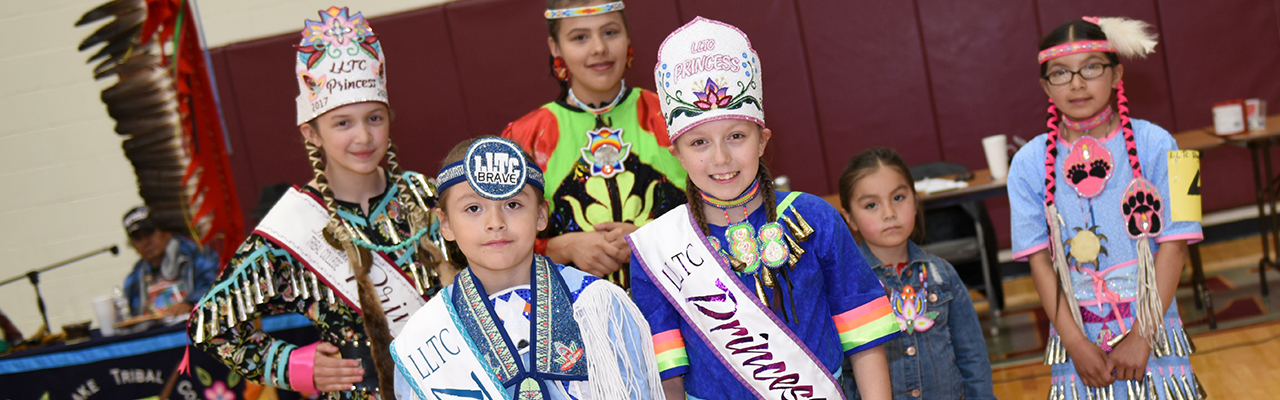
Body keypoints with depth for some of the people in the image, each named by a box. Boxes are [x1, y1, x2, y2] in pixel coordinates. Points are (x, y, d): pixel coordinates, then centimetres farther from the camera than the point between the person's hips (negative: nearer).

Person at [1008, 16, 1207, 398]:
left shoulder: (1153, 145, -5)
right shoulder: (1030, 163, -2)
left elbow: (1174, 245, -6)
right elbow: (1039, 259, -2)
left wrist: (1142, 336, -11)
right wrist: (1076, 343, -9)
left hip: (1153, 334, 0)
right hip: (1078, 339, 1)